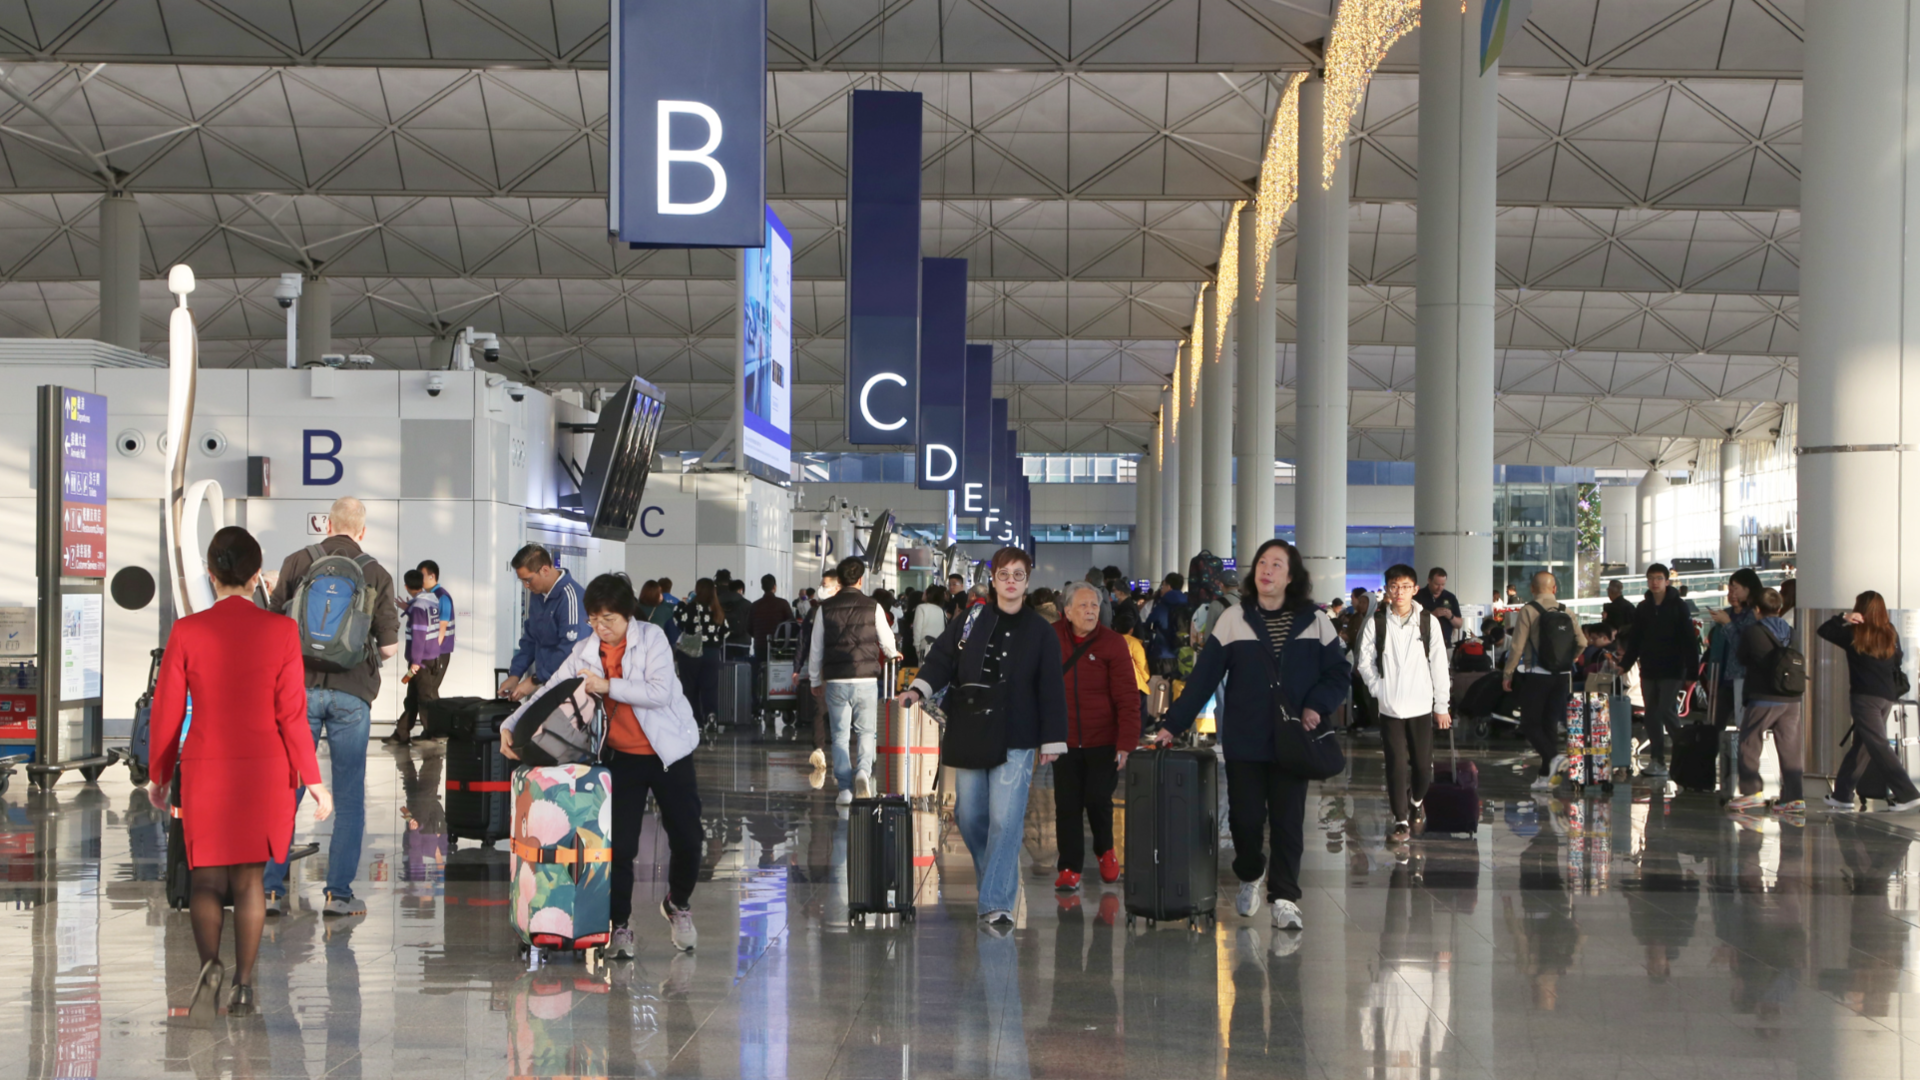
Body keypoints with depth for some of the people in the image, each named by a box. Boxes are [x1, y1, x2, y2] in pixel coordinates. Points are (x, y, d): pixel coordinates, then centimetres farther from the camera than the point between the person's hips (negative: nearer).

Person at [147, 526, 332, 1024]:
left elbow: (167, 710, 0)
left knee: (206, 879, 9)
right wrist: (313, 780, 2)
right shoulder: (280, 630, -7)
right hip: (265, 769, 0)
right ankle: (243, 986, 12)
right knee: (250, 877, 12)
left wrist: (158, 774, 13)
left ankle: (210, 964, -16)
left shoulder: (186, 632, -6)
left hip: (205, 768, 0)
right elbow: (292, 713, -6)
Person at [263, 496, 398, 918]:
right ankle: (338, 893, 4)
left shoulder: (297, 563, 3)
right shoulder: (377, 574, 2)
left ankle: (270, 889, 4)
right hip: (352, 692, 0)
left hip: (301, 687, 1)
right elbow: (389, 648, 1)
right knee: (349, 798, 7)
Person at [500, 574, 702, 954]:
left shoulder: (651, 638, -10)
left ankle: (678, 905, 30)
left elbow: (660, 692, -21)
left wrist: (609, 686, -28)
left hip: (669, 752, -2)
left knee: (686, 837, 2)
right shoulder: (585, 652, 0)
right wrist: (510, 726, -12)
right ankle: (619, 924, 9)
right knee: (619, 842, -6)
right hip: (621, 757, 2)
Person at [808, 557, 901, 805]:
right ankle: (863, 771, -16)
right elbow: (887, 641, 11)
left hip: (835, 681, 1)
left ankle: (845, 789, 5)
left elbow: (816, 649, 7)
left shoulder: (825, 608, 1)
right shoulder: (872, 607, -2)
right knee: (866, 731, 10)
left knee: (840, 735, 8)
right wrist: (893, 654, 35)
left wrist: (815, 682, 18)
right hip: (866, 680, -1)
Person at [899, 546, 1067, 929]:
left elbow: (1051, 690, 3)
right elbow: (942, 660, 2)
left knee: (1005, 820, -10)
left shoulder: (1041, 632, 2)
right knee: (969, 816, 8)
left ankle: (996, 905, -7)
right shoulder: (969, 621, 5)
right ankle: (995, 881, 32)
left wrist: (1051, 741, -1)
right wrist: (919, 689, -17)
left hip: (1016, 742, -2)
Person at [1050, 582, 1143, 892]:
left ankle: (1105, 851, 29)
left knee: (1099, 800, 2)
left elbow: (1128, 697, -10)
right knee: (1067, 806, 0)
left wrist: (1126, 743, -15)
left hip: (1103, 741, -2)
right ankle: (1069, 869, 7)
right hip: (1065, 740, 2)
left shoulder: (1112, 643, -9)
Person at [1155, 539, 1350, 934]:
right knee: (1245, 817, 3)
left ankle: (1285, 898, 7)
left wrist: (1317, 707, -13)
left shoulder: (1315, 622, 3)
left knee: (1288, 821, 0)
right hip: (1244, 740, 0)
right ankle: (1250, 877, 30)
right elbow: (1203, 678, -1)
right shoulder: (1233, 621, 1)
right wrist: (1173, 724, -6)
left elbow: (1339, 673, 4)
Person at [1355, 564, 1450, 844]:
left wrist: (1441, 705, 3)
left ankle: (1416, 802, 32)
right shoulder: (1375, 623, -1)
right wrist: (1378, 689, -5)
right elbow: (1365, 660, 5)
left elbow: (1439, 665, 2)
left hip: (1421, 706, 0)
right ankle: (1401, 820, 4)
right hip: (1390, 706, 0)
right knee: (1397, 764, -3)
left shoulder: (1429, 622, -1)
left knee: (1423, 764, 3)